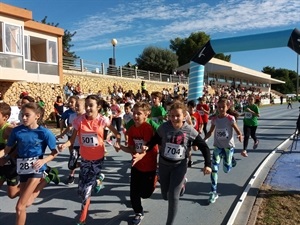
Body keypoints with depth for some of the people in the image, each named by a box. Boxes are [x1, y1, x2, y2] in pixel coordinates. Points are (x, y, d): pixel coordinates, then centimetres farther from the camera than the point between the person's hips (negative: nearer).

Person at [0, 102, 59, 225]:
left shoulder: (45, 133, -14)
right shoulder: (16, 131, -6)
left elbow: (55, 152, -5)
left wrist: (44, 161, -20)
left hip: (36, 169, -4)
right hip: (22, 169, 5)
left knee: (20, 206, -10)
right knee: (25, 203, 19)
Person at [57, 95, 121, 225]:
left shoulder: (102, 120, -15)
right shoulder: (79, 120, -11)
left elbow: (117, 133, -4)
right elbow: (72, 140, -8)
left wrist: (117, 142, -25)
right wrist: (64, 145, -28)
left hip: (98, 158, -3)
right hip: (85, 158, 3)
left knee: (86, 190, -1)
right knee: (81, 190, 11)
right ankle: (98, 177, 45)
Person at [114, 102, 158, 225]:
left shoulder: (148, 128, -22)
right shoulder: (131, 129, -3)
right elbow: (131, 149, -1)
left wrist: (140, 155, -44)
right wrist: (121, 147, -20)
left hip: (149, 166, -5)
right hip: (136, 165, 5)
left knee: (144, 193, 7)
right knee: (133, 192, 8)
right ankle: (138, 213, 34)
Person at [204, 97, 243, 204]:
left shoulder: (230, 118, -14)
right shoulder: (214, 119, -4)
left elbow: (238, 131, -10)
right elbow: (210, 132, 7)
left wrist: (240, 136, -32)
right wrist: (203, 140, -6)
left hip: (228, 146, -2)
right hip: (218, 146, 2)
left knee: (226, 170, 7)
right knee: (214, 168, -9)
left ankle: (231, 161, 44)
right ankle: (214, 192, 1)